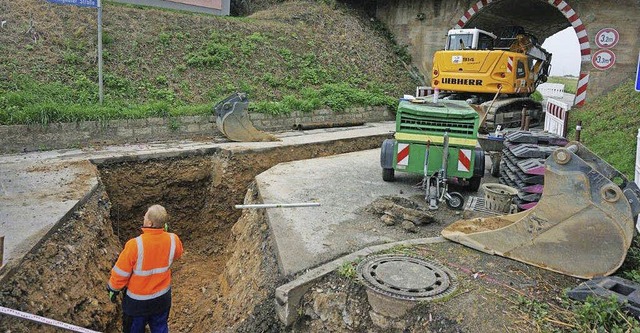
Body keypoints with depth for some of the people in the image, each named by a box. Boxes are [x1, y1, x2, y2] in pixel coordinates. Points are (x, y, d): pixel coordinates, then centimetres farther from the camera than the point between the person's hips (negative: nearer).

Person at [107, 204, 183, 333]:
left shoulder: (135, 244, -31)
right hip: (162, 297, 3)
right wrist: (165, 232, 5)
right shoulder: (173, 240, -19)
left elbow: (121, 273, -17)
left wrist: (113, 289, 2)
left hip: (137, 300, -3)